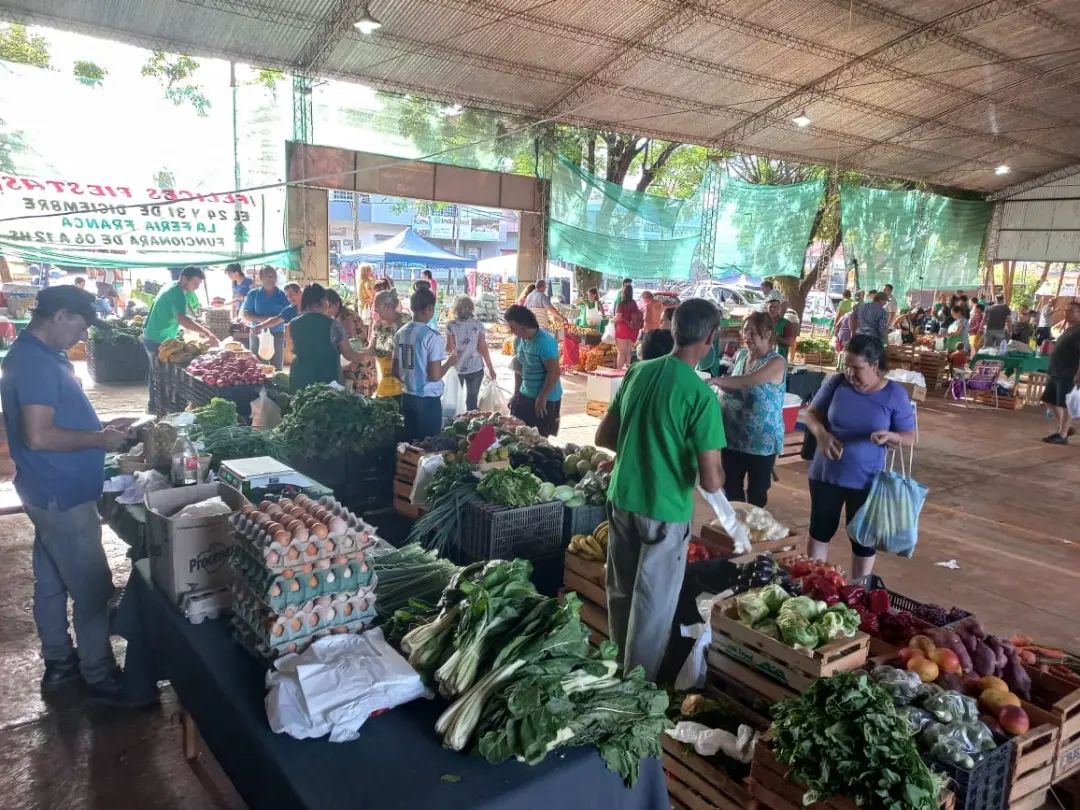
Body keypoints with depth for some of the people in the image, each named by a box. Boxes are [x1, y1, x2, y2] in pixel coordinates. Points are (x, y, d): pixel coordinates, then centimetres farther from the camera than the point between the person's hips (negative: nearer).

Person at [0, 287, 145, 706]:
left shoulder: (39, 355, 10)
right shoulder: (36, 362, -22)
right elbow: (38, 436, -28)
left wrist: (99, 429, 9)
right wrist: (100, 439, -19)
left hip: (53, 492, 10)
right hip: (62, 495, -10)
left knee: (52, 583, 19)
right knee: (92, 589, 0)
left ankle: (59, 663, 33)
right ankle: (100, 677, 12)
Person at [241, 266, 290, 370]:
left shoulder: (282, 295, 2)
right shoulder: (253, 294, 2)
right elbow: (244, 314, 0)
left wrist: (275, 319, -17)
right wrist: (259, 319, -16)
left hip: (277, 334, 0)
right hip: (258, 334, 0)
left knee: (276, 367, 3)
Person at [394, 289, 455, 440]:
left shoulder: (400, 333, 4)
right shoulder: (432, 336, -16)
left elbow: (395, 372, 9)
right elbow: (434, 376, -19)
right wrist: (449, 362, -2)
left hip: (407, 397, 7)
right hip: (428, 399, -7)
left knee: (410, 443, 14)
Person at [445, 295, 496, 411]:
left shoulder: (451, 325, -7)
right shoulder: (478, 325, -4)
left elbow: (449, 349, -8)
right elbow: (483, 348, -6)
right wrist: (491, 368, 0)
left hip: (456, 368, -1)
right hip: (475, 368, 1)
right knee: (472, 401, 11)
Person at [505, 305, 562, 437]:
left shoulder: (545, 342, -21)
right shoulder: (518, 340, 3)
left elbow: (554, 372, -22)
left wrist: (542, 398, -20)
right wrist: (516, 394, 12)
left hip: (546, 398, -7)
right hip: (525, 395, 8)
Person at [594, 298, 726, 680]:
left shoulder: (638, 371, -1)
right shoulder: (701, 395, -19)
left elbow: (604, 437, 7)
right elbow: (711, 481, -19)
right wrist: (718, 473, 3)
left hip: (621, 499, 6)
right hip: (665, 511, -6)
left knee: (620, 591, 22)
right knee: (652, 605, 11)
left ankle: (618, 671, 42)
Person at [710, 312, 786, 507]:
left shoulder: (776, 362, -15)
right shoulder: (740, 355, 5)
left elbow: (747, 381, -31)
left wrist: (714, 380, -36)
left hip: (761, 439, -5)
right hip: (733, 435, 5)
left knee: (757, 491, 12)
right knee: (730, 486, 15)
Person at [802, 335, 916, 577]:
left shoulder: (895, 394, -10)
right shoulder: (836, 383, -7)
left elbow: (910, 437, -5)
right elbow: (811, 414, 2)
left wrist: (890, 436, -28)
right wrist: (822, 434, -19)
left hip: (867, 481, -1)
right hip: (826, 474, 1)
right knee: (820, 530, 15)